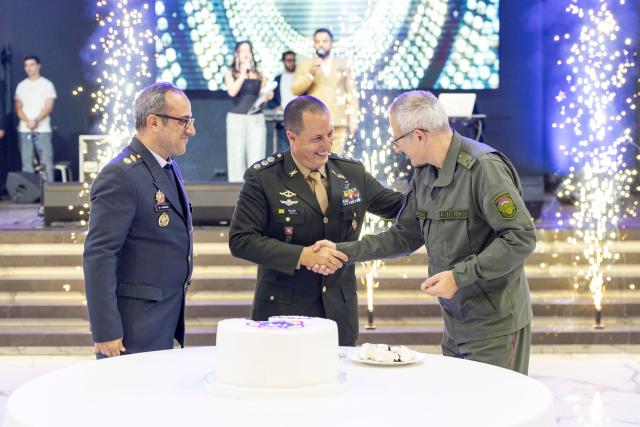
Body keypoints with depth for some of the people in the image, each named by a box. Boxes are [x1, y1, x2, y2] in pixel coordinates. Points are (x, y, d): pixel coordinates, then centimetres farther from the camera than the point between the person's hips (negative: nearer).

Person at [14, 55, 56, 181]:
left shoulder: (47, 84, 5)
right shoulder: (21, 86, 13)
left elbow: (48, 107, -3)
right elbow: (18, 108, 8)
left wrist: (36, 121, -17)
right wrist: (27, 121, -11)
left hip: (43, 129, -3)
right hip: (24, 129, 3)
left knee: (46, 161, -7)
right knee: (26, 162, 1)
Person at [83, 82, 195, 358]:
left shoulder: (169, 168, 12)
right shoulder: (120, 176, -16)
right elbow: (98, 256, -20)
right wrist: (105, 331, -21)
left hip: (166, 323, 8)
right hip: (134, 330, -8)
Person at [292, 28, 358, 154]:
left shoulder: (342, 63, 14)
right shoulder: (305, 64, 8)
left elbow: (351, 92, 12)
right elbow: (295, 90, -2)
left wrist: (353, 118, 4)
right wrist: (311, 73, -16)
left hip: (339, 123, 2)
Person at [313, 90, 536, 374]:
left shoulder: (484, 167, -18)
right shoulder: (424, 172, 8)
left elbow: (521, 238, -22)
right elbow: (405, 236, 15)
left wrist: (460, 275, -22)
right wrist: (343, 252, 7)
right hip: (455, 324, 8)